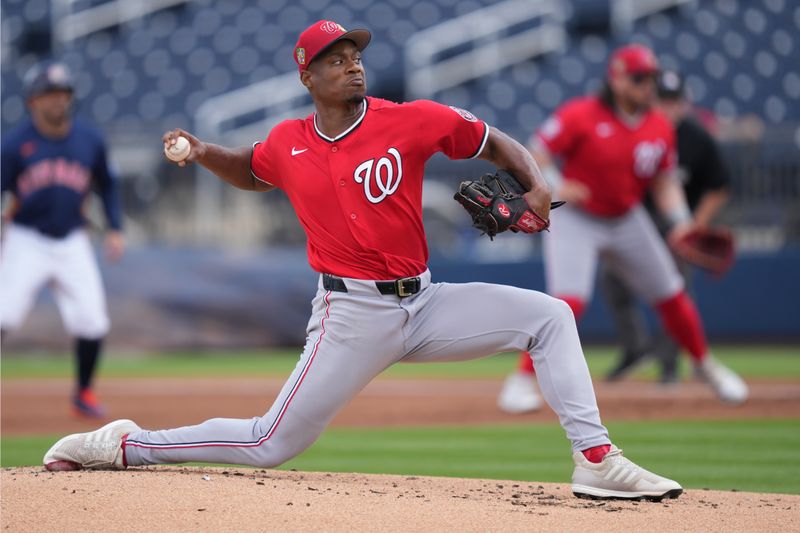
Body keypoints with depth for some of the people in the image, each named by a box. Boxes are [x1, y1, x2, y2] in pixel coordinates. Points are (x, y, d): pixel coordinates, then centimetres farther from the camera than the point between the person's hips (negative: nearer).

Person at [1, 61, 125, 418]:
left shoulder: (89, 140, 2)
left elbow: (107, 185, 15)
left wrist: (115, 229, 5)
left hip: (72, 244, 3)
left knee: (91, 322, -6)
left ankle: (84, 394, 15)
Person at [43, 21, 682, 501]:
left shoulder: (413, 120, -4)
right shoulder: (287, 144, 1)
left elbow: (497, 143, 5)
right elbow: (250, 172, 25)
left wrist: (536, 183, -14)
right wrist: (204, 154, 7)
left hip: (425, 305, 2)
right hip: (352, 315, -2)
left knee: (549, 316, -11)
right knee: (270, 445, -6)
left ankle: (595, 459, -11)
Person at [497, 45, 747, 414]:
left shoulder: (660, 127, -2)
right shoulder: (580, 116, -17)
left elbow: (664, 181, 7)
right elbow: (536, 153, -12)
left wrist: (680, 220, -8)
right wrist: (555, 187, -28)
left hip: (628, 221, 5)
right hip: (575, 220, -5)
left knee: (672, 296, 10)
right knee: (568, 299, -22)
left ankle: (705, 365, 34)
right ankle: (522, 380, -13)